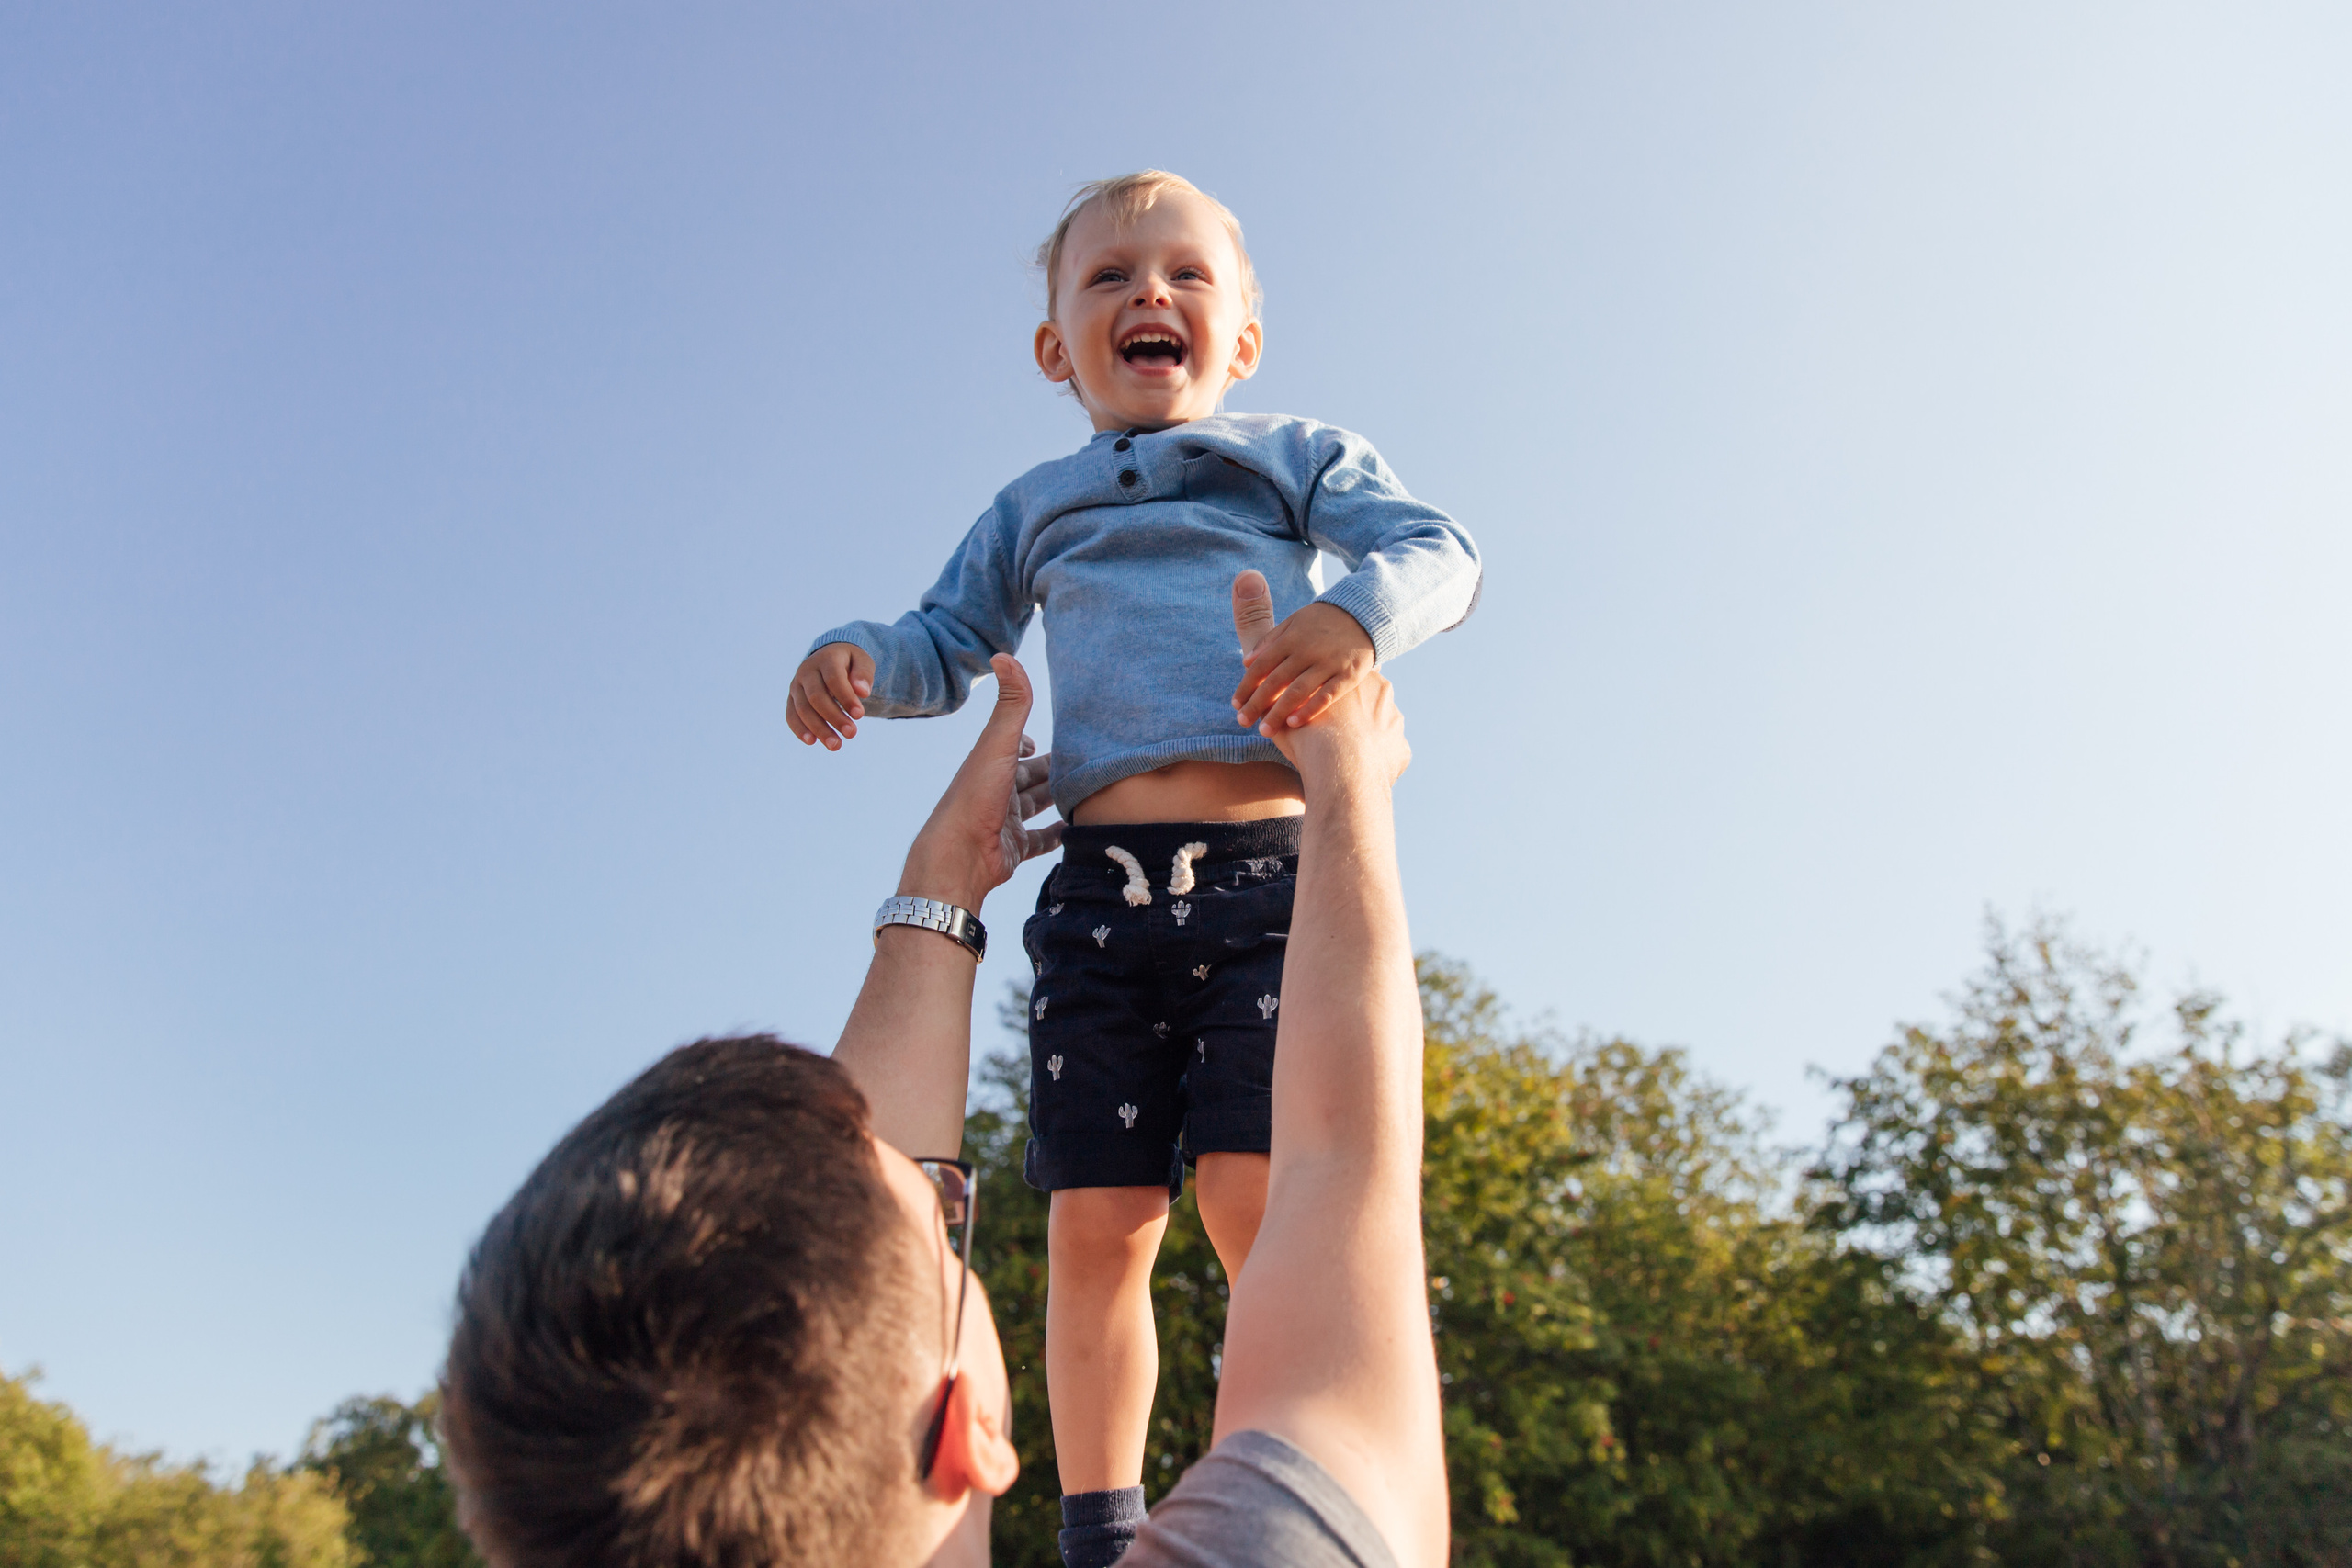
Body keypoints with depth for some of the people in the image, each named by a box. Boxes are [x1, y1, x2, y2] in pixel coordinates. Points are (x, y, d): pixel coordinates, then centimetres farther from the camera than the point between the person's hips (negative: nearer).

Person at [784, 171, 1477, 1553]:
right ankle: (1101, 1533, 13)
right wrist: (857, 661, 2)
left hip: (1270, 869, -3)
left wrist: (1360, 612, -21)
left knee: (1257, 1194, -15)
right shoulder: (1034, 510, 25)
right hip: (1102, 888, 3)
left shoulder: (1299, 457, 16)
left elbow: (1437, 551, 2)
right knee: (1098, 1226, 1)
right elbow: (949, 645, 25)